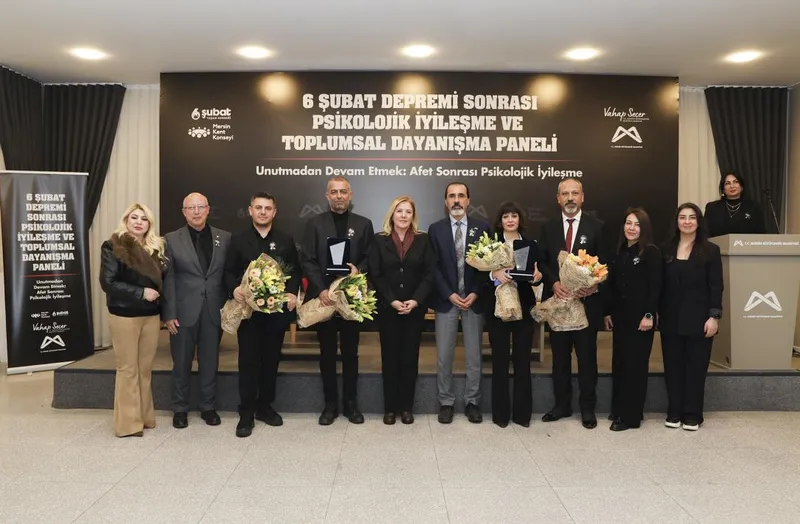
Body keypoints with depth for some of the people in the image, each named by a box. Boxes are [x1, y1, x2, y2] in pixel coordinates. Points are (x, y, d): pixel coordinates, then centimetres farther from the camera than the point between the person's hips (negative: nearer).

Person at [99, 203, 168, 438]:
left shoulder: (155, 248, 10)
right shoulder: (113, 247, -5)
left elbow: (162, 279, 17)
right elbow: (107, 282, -13)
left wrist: (157, 294, -2)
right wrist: (141, 292, -17)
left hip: (151, 315, 5)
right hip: (124, 316, -5)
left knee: (145, 369, 10)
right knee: (128, 369, 1)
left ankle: (144, 416, 21)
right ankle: (129, 423, 9)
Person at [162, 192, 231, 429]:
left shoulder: (224, 238, 4)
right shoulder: (171, 240, 1)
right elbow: (167, 280, -3)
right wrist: (169, 314, -8)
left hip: (214, 312, 1)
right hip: (183, 312, -1)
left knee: (210, 362, 10)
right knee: (181, 363, 9)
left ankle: (208, 407, 25)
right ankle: (180, 409, 25)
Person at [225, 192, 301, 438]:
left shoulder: (286, 240, 8)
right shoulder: (238, 240, 5)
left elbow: (295, 271, 8)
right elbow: (229, 272, 3)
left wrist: (293, 293, -9)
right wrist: (234, 289, -17)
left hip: (277, 309, 2)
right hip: (248, 309, -1)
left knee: (271, 359, 10)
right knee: (248, 361, 1)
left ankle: (265, 406, 25)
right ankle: (246, 413, 10)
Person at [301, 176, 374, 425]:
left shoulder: (364, 224, 7)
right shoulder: (315, 224, 4)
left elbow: (370, 258, 5)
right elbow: (307, 260, -3)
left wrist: (359, 270, -16)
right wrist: (321, 289, -14)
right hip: (324, 297, 0)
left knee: (350, 352, 9)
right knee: (327, 353, 7)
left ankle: (350, 402, 20)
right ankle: (330, 403, 19)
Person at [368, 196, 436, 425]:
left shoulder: (423, 240, 4)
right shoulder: (379, 240, 2)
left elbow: (429, 274, -1)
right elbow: (375, 275, -3)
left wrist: (415, 301, -13)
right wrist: (392, 301, -13)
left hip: (415, 308, 1)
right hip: (387, 308, 0)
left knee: (410, 357, 5)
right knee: (389, 357, 5)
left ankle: (406, 407, 15)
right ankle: (390, 407, 14)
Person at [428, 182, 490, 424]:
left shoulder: (482, 228, 4)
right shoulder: (436, 229, 3)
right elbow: (434, 267, -1)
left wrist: (475, 293, -9)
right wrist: (450, 295, -10)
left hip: (474, 299, 1)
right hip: (446, 299, 0)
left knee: (474, 355, 7)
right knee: (444, 356, 3)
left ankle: (472, 402, 20)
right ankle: (446, 402, 17)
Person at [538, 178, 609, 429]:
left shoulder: (597, 227, 1)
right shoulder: (548, 228, 8)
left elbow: (604, 264, 0)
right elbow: (542, 262, 5)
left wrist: (595, 286, -17)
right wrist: (554, 284, -12)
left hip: (587, 301, -2)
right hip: (557, 300, 2)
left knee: (587, 356, 5)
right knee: (560, 355, 11)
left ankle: (587, 408, 18)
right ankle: (562, 405, 23)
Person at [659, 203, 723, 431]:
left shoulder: (710, 250, -1)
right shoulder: (666, 250, 7)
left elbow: (716, 287, -4)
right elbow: (661, 285, 7)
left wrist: (714, 316, -11)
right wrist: (656, 313, 2)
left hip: (698, 319, -2)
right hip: (671, 319, 3)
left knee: (696, 367, 4)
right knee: (673, 366, 7)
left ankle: (692, 414, 15)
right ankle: (674, 412, 18)